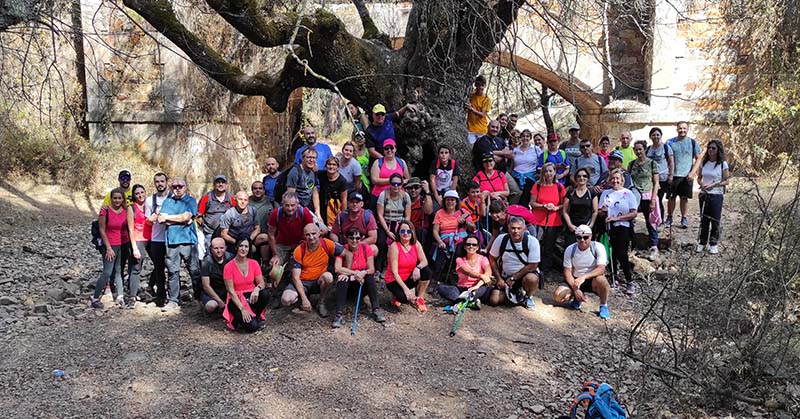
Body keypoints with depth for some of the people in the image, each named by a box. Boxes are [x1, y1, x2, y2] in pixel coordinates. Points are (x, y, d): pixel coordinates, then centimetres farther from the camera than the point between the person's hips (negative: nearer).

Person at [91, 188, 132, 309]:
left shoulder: (125, 211, 1)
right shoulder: (105, 211, -11)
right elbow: (102, 231, -8)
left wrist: (130, 245, 4)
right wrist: (108, 248, -10)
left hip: (124, 245, 4)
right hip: (111, 245, -4)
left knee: (119, 271, 10)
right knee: (107, 272, -6)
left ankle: (120, 297, 16)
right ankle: (95, 299, 4)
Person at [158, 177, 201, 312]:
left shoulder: (190, 200, 7)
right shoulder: (167, 201, 17)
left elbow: (186, 217, -9)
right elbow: (161, 220, 4)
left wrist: (168, 217, 2)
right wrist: (181, 220, -5)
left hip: (188, 240, -3)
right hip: (171, 240, 3)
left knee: (195, 271, -2)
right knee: (173, 272, 3)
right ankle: (173, 301, 8)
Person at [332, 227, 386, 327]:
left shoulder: (366, 248, -7)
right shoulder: (342, 250, -10)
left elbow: (372, 269, -11)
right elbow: (337, 268, -24)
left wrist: (363, 273, -33)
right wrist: (355, 273, -31)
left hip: (362, 282, 1)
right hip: (348, 284, -1)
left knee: (370, 276, -29)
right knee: (343, 278, -32)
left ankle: (376, 309, -27)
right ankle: (339, 314, -38)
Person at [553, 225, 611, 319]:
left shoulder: (598, 247, -14)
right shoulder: (570, 250, -7)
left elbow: (601, 269, -25)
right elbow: (568, 272, -7)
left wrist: (584, 277, -39)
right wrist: (575, 289, -20)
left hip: (592, 279, -2)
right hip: (575, 280, 2)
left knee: (600, 279, -38)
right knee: (558, 296, -21)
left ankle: (603, 306, -11)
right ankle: (576, 298, 13)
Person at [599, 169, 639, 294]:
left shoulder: (628, 193, -2)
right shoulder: (605, 193, 9)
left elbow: (633, 213, -8)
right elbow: (599, 212, 14)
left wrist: (616, 218, -15)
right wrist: (603, 211, -10)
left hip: (623, 228, -4)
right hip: (609, 228, 4)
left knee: (622, 254, -10)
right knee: (612, 255, 8)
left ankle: (630, 282, 2)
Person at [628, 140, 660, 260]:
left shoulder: (652, 164, 2)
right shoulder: (632, 164, 11)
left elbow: (656, 183, 0)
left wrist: (653, 199, -8)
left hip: (647, 197, -3)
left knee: (650, 222, -1)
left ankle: (654, 247, 8)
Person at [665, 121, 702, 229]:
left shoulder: (693, 142, 3)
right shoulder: (670, 142, 3)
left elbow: (698, 159, 6)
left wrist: (692, 172, -6)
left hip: (687, 176, 0)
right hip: (673, 175, 0)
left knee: (684, 198, 4)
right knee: (671, 198, 3)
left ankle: (684, 219, 13)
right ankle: (669, 218, 16)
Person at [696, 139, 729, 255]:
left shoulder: (722, 164, -5)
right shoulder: (704, 163, 6)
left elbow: (726, 181, -5)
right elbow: (699, 178, 12)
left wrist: (713, 185, -18)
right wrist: (701, 184, -9)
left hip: (716, 195, -4)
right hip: (704, 194, 4)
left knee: (715, 220, 2)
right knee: (704, 219, 9)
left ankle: (714, 244, 11)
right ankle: (702, 242, 18)